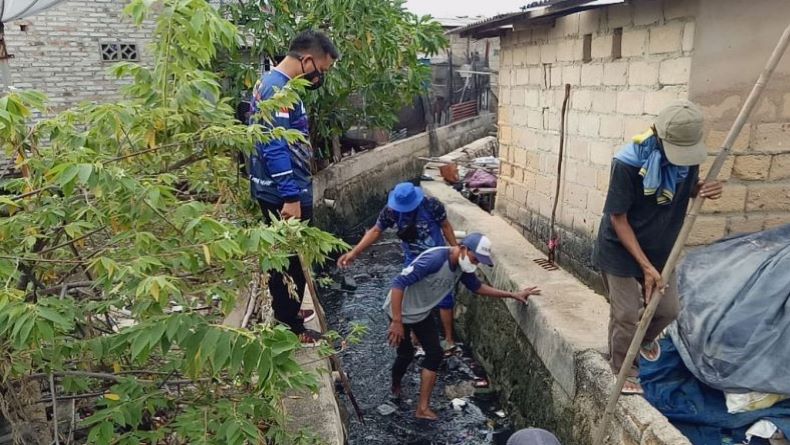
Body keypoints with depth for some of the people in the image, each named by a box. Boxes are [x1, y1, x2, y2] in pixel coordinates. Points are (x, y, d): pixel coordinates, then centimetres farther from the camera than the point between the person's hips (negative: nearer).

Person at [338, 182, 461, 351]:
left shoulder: (432, 205, -24)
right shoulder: (391, 210, -18)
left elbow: (445, 226, -9)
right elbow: (376, 231, -8)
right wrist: (354, 252, -15)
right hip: (413, 262, 2)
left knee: (444, 299, 6)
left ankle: (449, 339, 23)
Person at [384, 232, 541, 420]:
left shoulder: (462, 267, -10)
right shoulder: (434, 259, -36)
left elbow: (477, 286, 7)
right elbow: (399, 283, -36)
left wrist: (513, 295, 0)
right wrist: (396, 322, -36)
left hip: (422, 313, 7)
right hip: (401, 312, -7)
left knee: (435, 353, 1)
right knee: (406, 354, 8)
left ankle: (423, 408, 9)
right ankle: (396, 386, 41)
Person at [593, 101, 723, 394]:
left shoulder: (687, 155, -12)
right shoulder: (628, 163, -29)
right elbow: (617, 218, -24)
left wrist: (704, 189, -18)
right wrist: (645, 266, -25)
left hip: (661, 248, 6)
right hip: (621, 250, -5)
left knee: (669, 310, 14)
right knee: (626, 316, 3)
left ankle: (645, 338, 48)